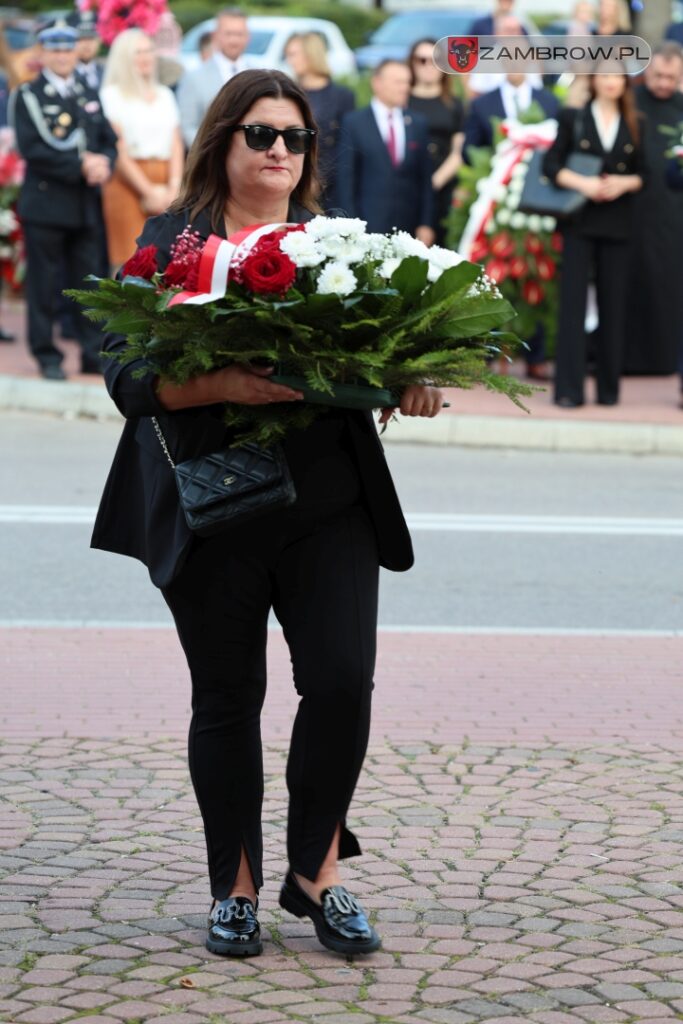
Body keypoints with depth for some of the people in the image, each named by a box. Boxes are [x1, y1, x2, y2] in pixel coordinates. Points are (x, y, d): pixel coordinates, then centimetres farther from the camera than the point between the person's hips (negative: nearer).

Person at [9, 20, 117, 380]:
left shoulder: (89, 96, 16)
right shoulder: (27, 97, -2)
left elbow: (109, 142, 13)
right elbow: (33, 149, -13)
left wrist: (103, 164, -10)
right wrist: (81, 165, -17)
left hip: (86, 206, 5)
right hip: (45, 204, -4)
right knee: (44, 283, 0)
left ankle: (94, 354, 11)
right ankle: (47, 357, 7)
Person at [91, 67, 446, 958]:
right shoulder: (169, 243, 1)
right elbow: (126, 373, -7)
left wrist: (408, 382, -8)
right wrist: (220, 385, -22)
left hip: (330, 505, 2)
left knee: (342, 682, -6)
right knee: (228, 700, 6)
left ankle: (316, 873, 11)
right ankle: (236, 890, 19)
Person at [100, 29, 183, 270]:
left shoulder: (165, 95, 18)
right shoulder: (112, 95, 1)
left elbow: (176, 145, 12)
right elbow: (119, 150, -6)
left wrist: (173, 188, -3)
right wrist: (148, 192, -10)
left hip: (165, 189, 5)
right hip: (128, 184, -5)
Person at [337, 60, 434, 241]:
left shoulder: (418, 123, 12)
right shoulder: (354, 123, 2)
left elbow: (425, 178, 11)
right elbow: (346, 179, 0)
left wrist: (426, 224, 5)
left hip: (410, 226, 3)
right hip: (369, 226, -3)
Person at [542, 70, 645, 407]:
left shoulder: (634, 126, 11)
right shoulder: (573, 118, 5)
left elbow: (642, 174, 11)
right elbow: (551, 164, 0)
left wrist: (624, 183, -10)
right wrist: (582, 183, -15)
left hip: (617, 223, 2)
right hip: (580, 221, -2)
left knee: (613, 303, 2)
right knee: (573, 299, -6)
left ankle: (608, 386, 9)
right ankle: (569, 389, -6)